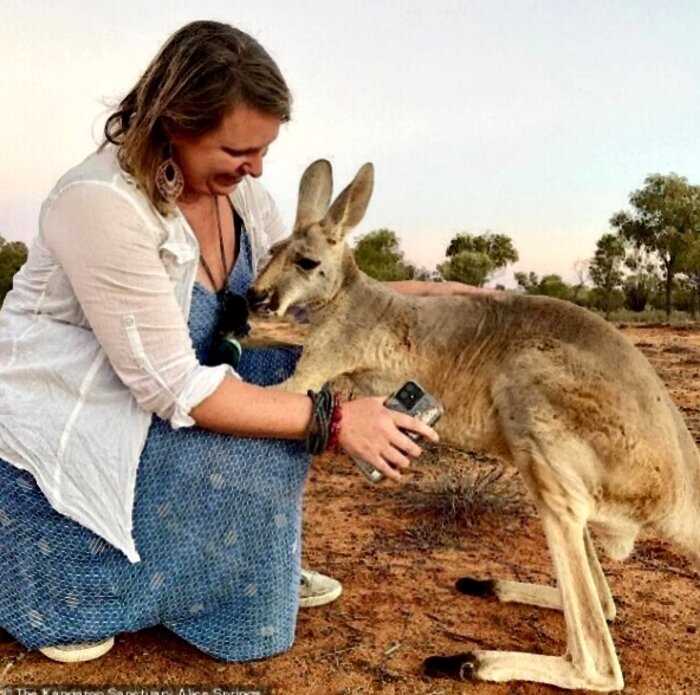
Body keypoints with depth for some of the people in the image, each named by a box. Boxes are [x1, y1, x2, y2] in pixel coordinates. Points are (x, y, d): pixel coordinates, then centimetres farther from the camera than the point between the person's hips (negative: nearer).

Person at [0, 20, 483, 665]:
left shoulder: (239, 189, -7)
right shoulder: (101, 202, -30)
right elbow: (172, 388, -30)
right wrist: (334, 419, -30)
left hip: (149, 399, 7)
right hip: (55, 432, -7)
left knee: (288, 356, -10)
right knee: (243, 465, -24)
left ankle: (269, 568, 5)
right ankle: (66, 593, 0)